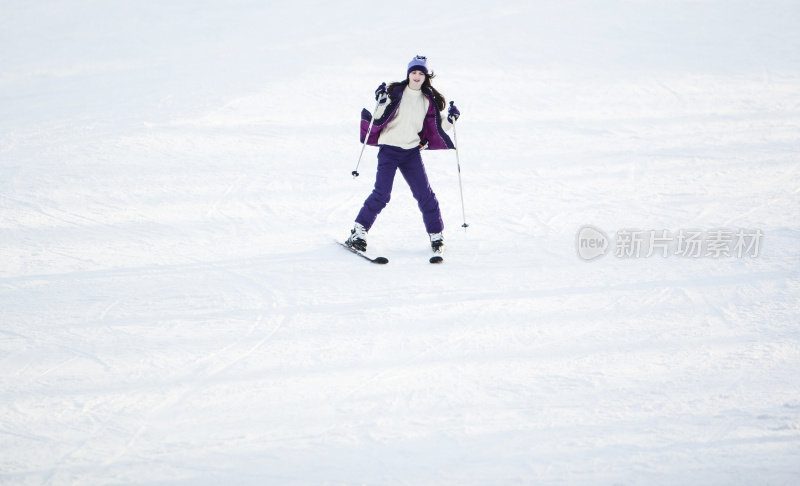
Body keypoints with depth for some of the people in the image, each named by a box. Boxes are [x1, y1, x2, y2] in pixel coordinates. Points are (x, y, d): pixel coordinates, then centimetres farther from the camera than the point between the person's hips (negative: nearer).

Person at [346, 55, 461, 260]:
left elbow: (435, 129, 12)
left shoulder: (429, 100, 8)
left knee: (425, 194, -2)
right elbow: (379, 119, -8)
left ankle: (436, 235, 12)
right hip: (389, 149, -3)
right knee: (382, 194, -11)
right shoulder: (395, 92, -3)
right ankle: (359, 231, 2)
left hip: (412, 152, 3)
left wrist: (450, 120, -4)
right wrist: (381, 102, -23)